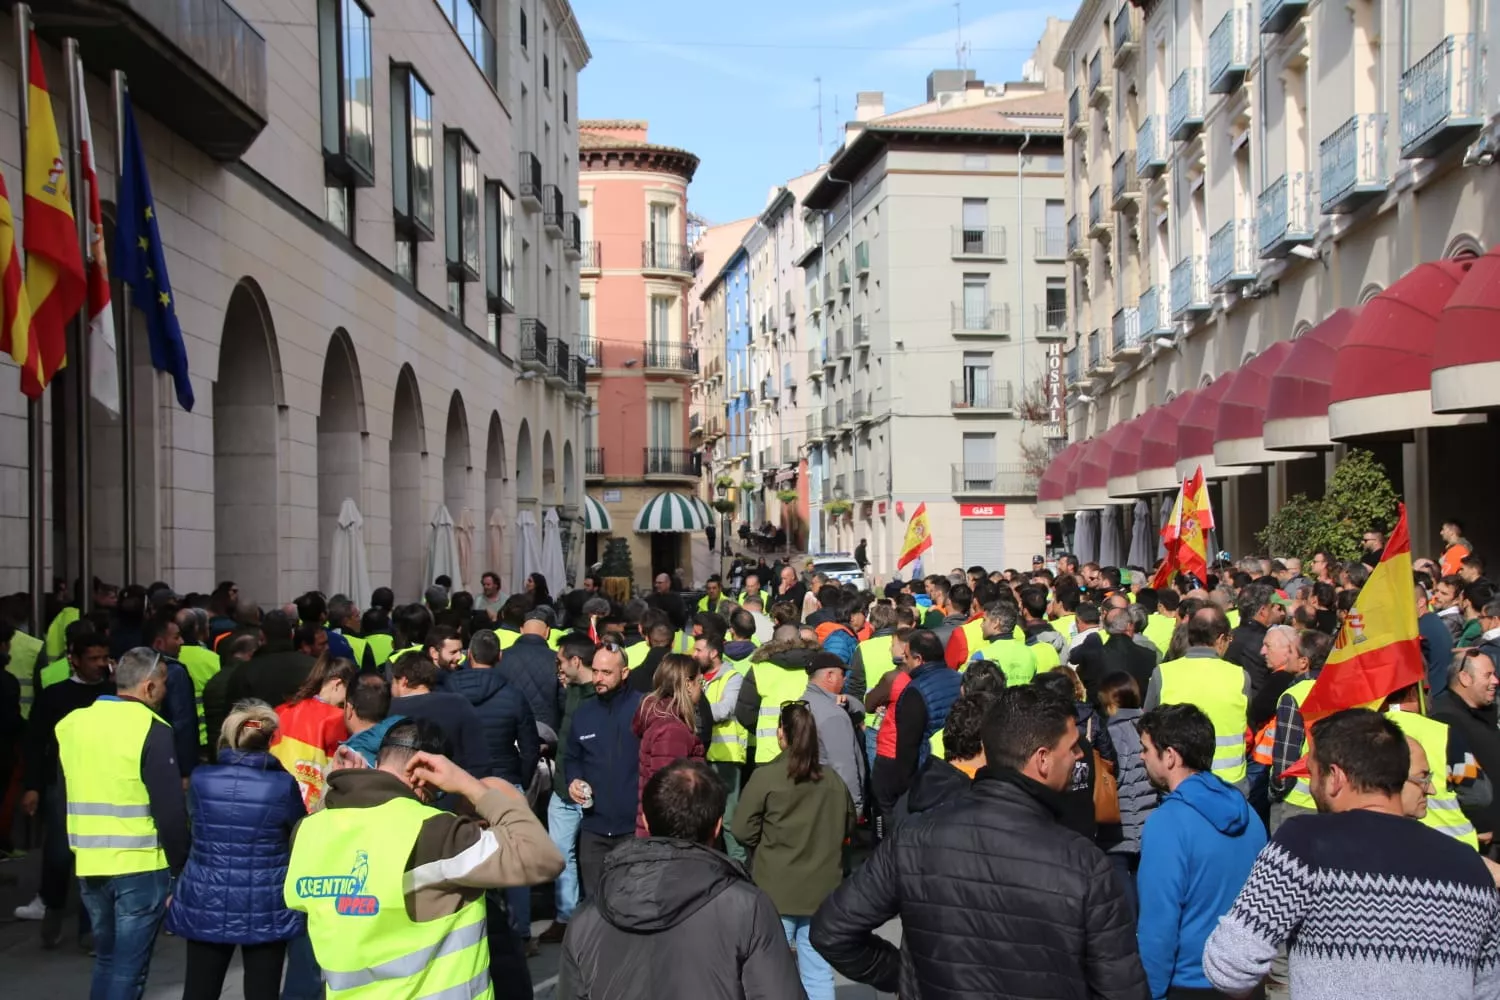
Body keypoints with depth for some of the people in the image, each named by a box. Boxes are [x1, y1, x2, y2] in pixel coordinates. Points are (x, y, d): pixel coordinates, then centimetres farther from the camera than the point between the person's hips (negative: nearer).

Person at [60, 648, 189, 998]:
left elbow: (64, 798, 14)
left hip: (88, 864, 6)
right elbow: (169, 809, -14)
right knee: (129, 968, 2)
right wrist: (179, 865, -5)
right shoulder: (151, 729, -13)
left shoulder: (71, 724, 7)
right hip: (140, 866, -6)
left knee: (106, 960, 20)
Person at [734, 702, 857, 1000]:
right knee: (819, 974, 10)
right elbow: (848, 826, 16)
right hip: (823, 889, 3)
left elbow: (744, 831, -8)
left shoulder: (765, 776, -12)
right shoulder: (833, 779, 2)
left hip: (777, 890, -3)